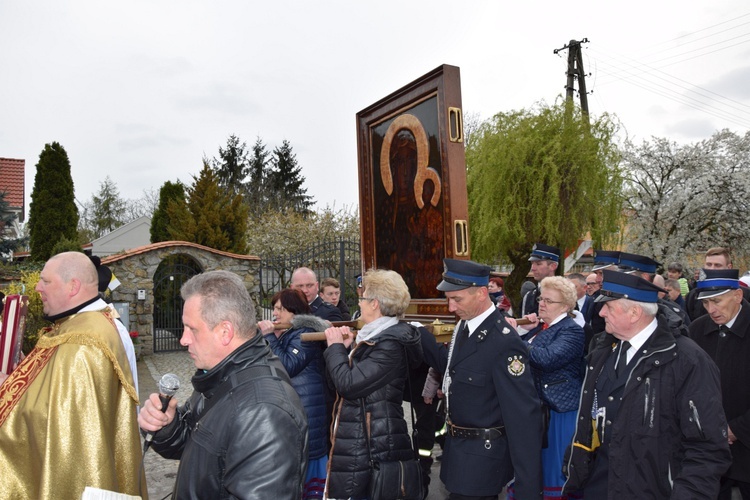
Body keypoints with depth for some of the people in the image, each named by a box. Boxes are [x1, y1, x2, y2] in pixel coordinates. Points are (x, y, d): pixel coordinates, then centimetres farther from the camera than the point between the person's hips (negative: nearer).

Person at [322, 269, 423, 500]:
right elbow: (353, 375, 14)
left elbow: (347, 384, -26)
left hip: (371, 447, -10)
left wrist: (335, 346, -13)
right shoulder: (378, 335, 9)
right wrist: (347, 348, 1)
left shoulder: (391, 344, -22)